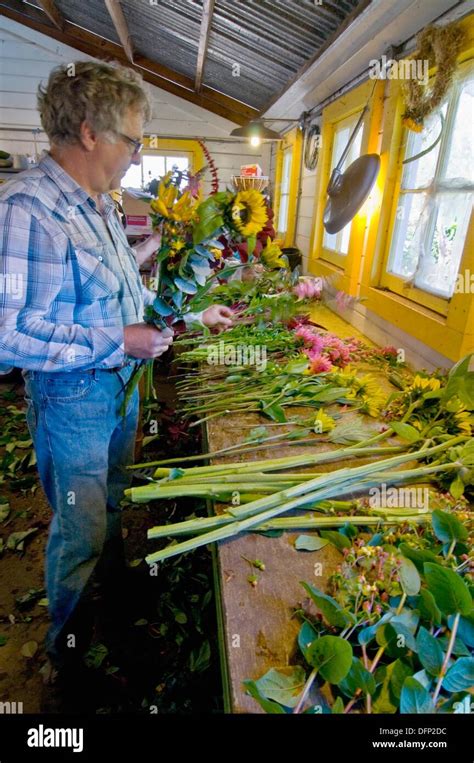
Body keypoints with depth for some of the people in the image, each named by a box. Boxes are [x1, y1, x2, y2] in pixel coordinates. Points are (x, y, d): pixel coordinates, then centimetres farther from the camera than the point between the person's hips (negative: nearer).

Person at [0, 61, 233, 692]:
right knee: (80, 529, 11)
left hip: (121, 385, 8)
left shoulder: (102, 206, 6)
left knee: (112, 498, 28)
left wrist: (194, 313, 10)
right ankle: (67, 643, 41)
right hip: (73, 401, -8)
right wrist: (118, 343, -26)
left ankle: (114, 574, 58)